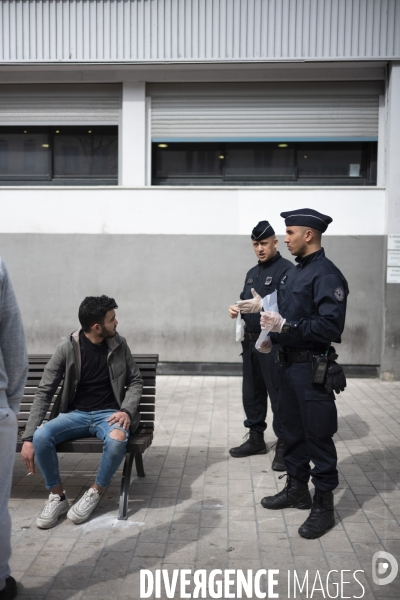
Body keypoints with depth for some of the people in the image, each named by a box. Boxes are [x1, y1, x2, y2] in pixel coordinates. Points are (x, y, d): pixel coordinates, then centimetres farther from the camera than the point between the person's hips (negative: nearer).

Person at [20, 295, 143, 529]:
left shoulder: (119, 345, -1)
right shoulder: (67, 350, -7)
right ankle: (58, 497, -5)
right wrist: (28, 436, -14)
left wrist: (127, 410, -15)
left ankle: (94, 494, -8)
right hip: (75, 414, 0)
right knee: (41, 436, -28)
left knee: (117, 439, -35)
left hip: (108, 413, 0)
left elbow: (135, 381, 6)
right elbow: (44, 392, -6)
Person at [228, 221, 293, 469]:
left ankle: (284, 445, 8)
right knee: (251, 392, 14)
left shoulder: (287, 269, -8)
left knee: (278, 395, -2)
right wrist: (237, 308, 2)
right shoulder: (252, 273, 18)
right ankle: (256, 438, 27)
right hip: (250, 341, 8)